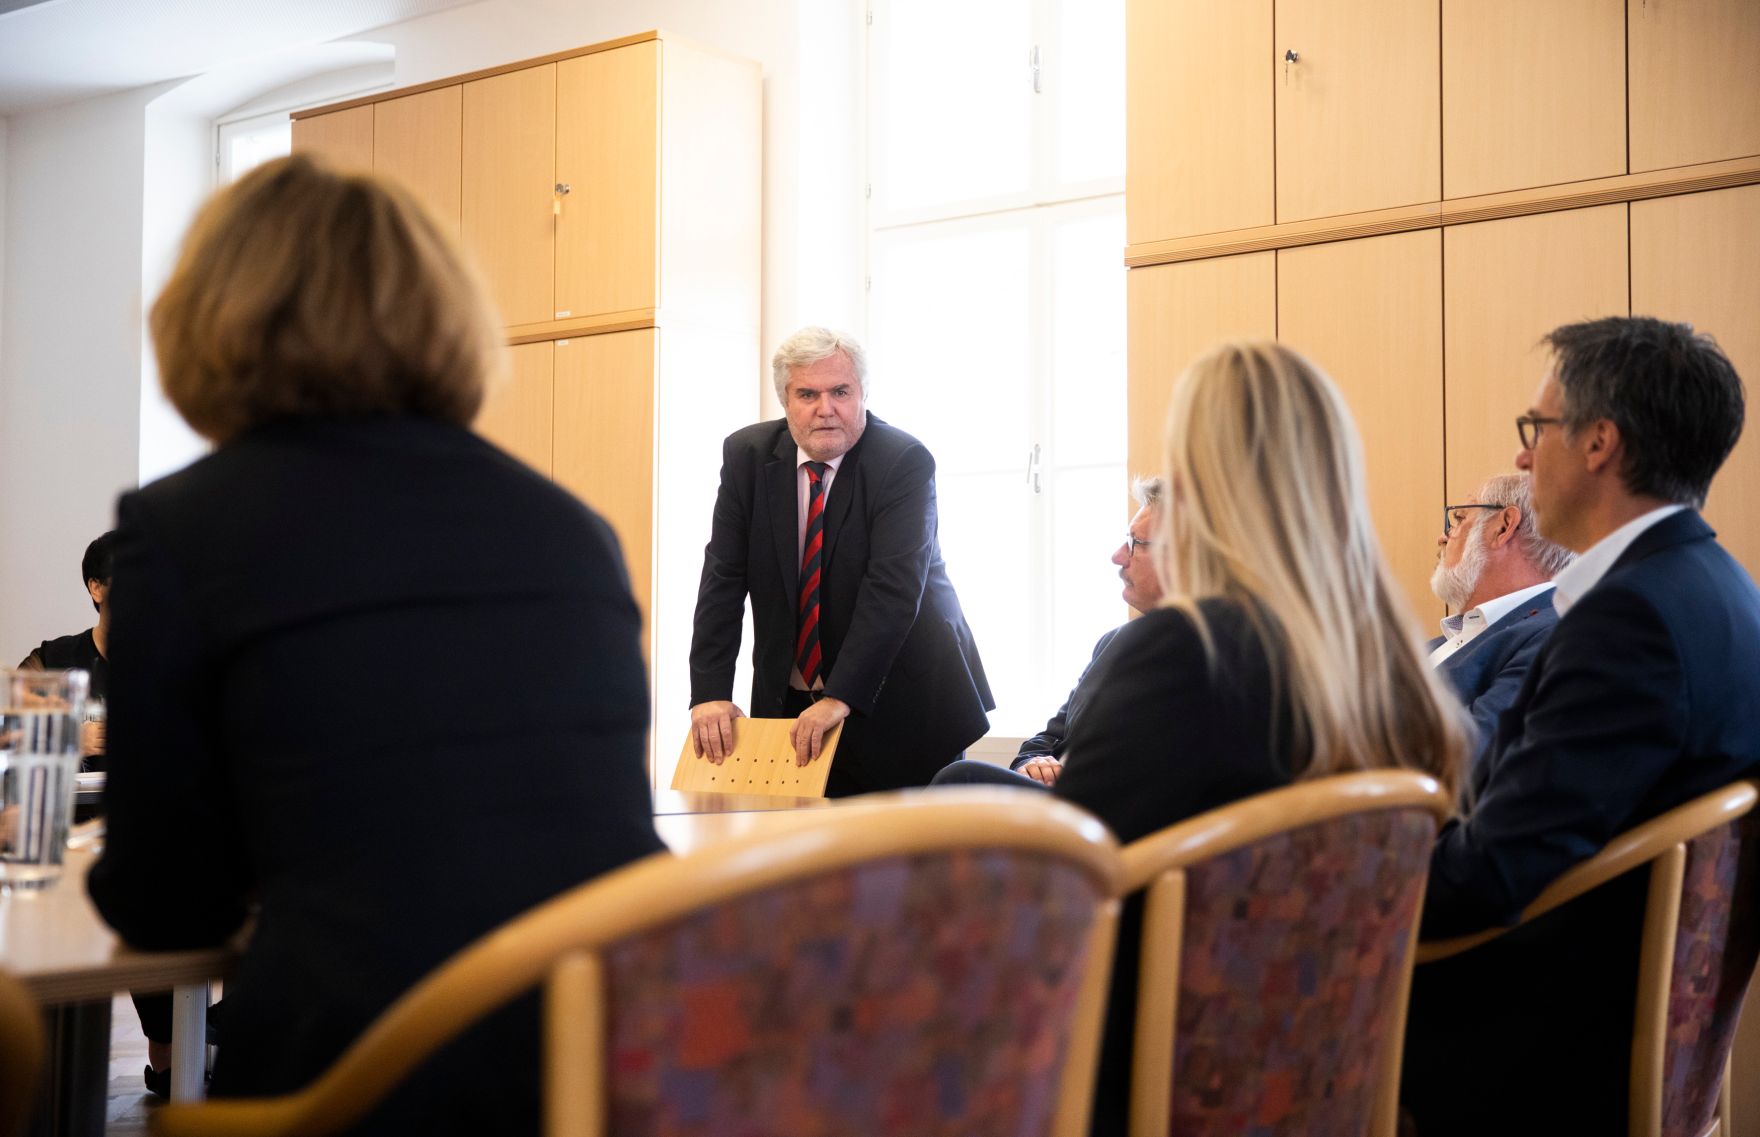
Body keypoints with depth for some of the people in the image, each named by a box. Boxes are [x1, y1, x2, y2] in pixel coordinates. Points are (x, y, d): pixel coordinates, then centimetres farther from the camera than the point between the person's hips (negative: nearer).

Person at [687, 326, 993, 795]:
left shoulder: (904, 461, -15)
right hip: (790, 701, 3)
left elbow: (894, 587, -24)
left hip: (901, 700, -3)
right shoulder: (747, 455, -1)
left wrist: (840, 697, -31)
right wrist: (711, 692, -14)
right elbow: (724, 578, -4)